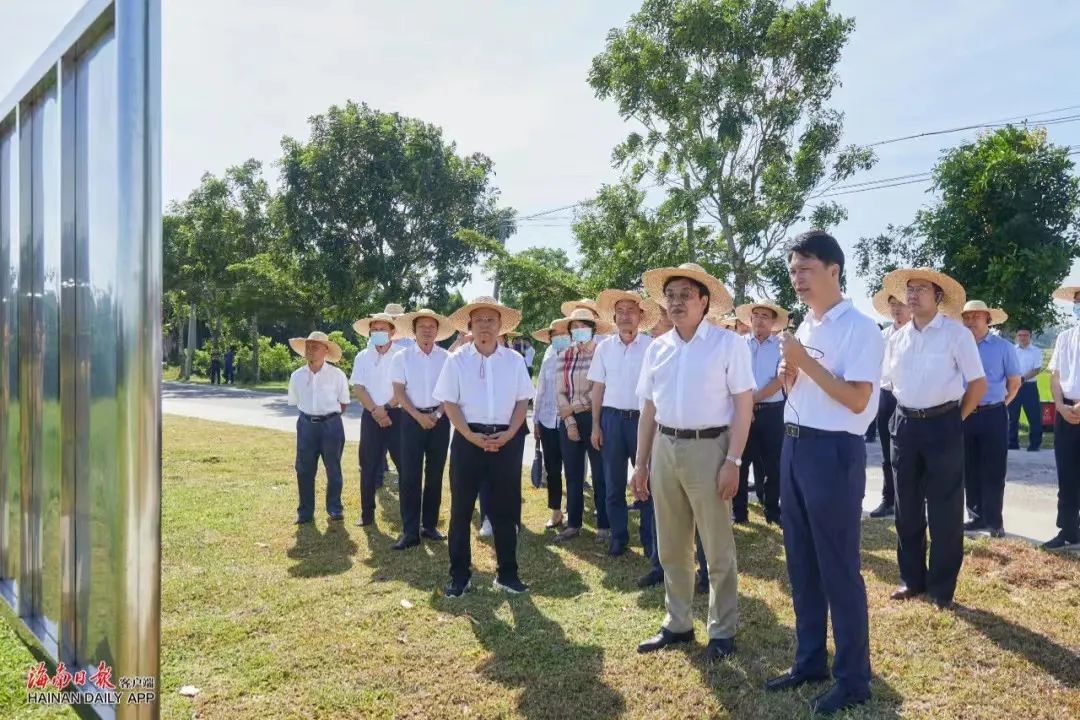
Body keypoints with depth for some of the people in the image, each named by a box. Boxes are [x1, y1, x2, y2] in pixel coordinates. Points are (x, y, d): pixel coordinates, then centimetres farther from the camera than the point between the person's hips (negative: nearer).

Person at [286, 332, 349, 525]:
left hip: (331, 425, -2)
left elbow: (344, 403, 4)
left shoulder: (337, 375, -7)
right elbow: (295, 402, 14)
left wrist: (329, 416, 5)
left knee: (333, 469, 7)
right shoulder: (297, 376, 2)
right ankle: (305, 511, 17)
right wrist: (311, 415, 11)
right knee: (304, 470, 5)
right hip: (306, 424, 3)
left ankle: (334, 508, 20)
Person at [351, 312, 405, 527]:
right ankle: (367, 513, 14)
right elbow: (358, 387, 1)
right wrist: (375, 410, -11)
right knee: (368, 465, 6)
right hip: (371, 416, 3)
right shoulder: (362, 356, 8)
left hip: (396, 414, -3)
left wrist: (385, 408, -11)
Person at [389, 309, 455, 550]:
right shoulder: (402, 357, 0)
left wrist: (437, 415, -9)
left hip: (439, 419, 2)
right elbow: (399, 392, -2)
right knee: (410, 475, -4)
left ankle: (430, 525, 19)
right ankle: (410, 531, 0)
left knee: (435, 474, 8)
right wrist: (419, 416, -11)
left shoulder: (446, 357, 2)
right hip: (412, 418, -1)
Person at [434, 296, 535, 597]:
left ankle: (507, 573, 21)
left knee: (506, 509, 8)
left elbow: (522, 400, 5)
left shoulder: (513, 359, 4)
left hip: (506, 441, 1)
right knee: (461, 508, 4)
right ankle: (459, 575, 17)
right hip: (468, 439, -1)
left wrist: (508, 434, -8)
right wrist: (471, 436, -12)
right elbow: (449, 403, -2)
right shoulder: (457, 360, 0)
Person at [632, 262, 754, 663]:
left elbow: (743, 406, -7)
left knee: (718, 549, 6)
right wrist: (641, 463, 11)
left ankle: (722, 630, 21)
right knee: (671, 547, 14)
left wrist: (732, 461, -14)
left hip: (708, 448, -5)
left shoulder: (728, 344, -5)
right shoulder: (657, 348, 9)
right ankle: (678, 624, 28)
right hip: (665, 449, 5)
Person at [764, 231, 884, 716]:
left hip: (834, 452, -8)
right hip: (794, 446, 8)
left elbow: (857, 400, -20)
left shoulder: (859, 328, -12)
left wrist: (806, 362, -18)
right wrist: (789, 372, 1)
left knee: (838, 568, 2)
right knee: (801, 563, 16)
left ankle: (852, 678, 19)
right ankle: (809, 661, 32)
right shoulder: (804, 328, 13)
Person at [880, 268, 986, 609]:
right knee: (907, 508, 12)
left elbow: (978, 382, -7)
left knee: (944, 510, 3)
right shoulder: (897, 338, 7)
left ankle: (941, 587, 16)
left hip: (942, 425, -5)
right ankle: (912, 579, 26)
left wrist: (957, 419, -3)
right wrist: (907, 414, 12)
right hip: (905, 425, 5)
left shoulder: (956, 333, -8)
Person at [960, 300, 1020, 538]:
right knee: (970, 470, 10)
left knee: (993, 471, 1)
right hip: (965, 415, 3)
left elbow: (1015, 381, 5)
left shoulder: (1003, 346, -2)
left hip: (993, 415, -3)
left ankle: (994, 520, 11)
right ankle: (977, 516, 21)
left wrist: (1001, 403, 5)